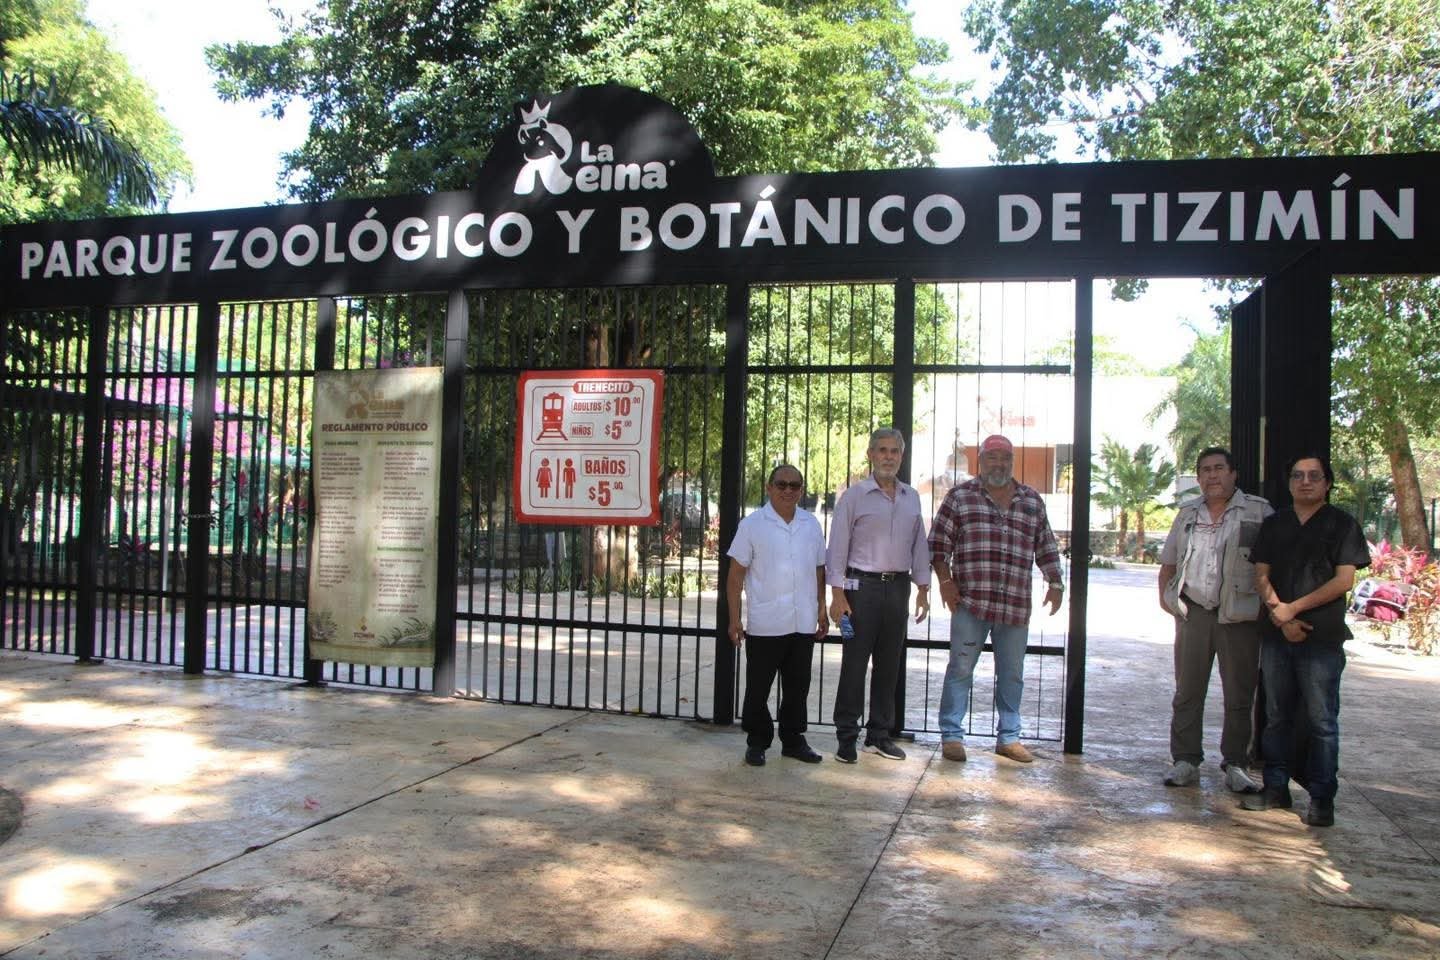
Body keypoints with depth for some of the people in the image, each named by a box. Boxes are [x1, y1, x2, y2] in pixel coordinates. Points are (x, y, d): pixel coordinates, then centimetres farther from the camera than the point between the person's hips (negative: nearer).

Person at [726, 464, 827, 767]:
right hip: (764, 625, -4)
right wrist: (734, 619, -7)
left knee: (798, 687, 12)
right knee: (758, 688, 5)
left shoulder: (812, 525, 9)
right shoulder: (753, 524, -3)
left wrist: (822, 612, 14)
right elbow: (736, 575, -3)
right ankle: (757, 743, 19)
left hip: (803, 625, 4)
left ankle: (793, 740, 25)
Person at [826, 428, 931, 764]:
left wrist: (923, 590, 10)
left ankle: (880, 734, 20)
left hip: (898, 587, 5)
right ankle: (846, 736, 7)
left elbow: (918, 546, 15)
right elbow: (838, 547, -5)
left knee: (888, 665, 10)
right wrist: (837, 594, -11)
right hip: (862, 585, -4)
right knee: (854, 664, -2)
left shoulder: (911, 498, 11)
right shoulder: (854, 496, -3)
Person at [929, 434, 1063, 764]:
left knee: (1012, 674, 12)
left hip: (1016, 606, 3)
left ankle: (1008, 737, 24)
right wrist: (945, 580, -7)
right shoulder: (960, 496, 2)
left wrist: (1055, 583, 8)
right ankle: (951, 735, 11)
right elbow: (939, 543, 2)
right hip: (970, 600, -3)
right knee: (960, 669, 1)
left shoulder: (1032, 501, 12)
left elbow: (1046, 547, 17)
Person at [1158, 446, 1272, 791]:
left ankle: (1235, 765, 17)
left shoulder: (1258, 511, -1)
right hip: (1193, 611, 3)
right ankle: (1185, 761, 15)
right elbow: (1168, 561, 19)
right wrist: (1165, 596, 8)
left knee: (1239, 695, 5)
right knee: (1187, 691, 7)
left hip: (1239, 616, -3)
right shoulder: (1188, 512, 11)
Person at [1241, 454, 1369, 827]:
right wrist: (1280, 616, -8)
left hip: (1322, 638, -4)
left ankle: (1322, 798, 5)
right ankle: (1276, 787, 19)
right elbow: (1262, 575, 8)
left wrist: (1293, 608, -10)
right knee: (1276, 716, 9)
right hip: (1276, 633, 4)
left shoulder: (1342, 524, 1)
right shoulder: (1274, 525, 13)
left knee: (1322, 720, -2)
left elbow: (1344, 580, -7)